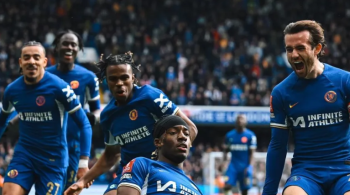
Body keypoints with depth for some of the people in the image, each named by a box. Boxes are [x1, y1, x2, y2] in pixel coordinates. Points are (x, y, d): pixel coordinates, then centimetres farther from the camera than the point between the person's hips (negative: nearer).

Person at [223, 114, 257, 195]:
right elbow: (226, 150, 14)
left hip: (245, 166, -2)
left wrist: (249, 167, -13)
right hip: (233, 165, 2)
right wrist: (224, 160, -1)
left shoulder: (250, 135, -4)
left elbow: (252, 153, -4)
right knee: (227, 186, -17)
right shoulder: (229, 135, 6)